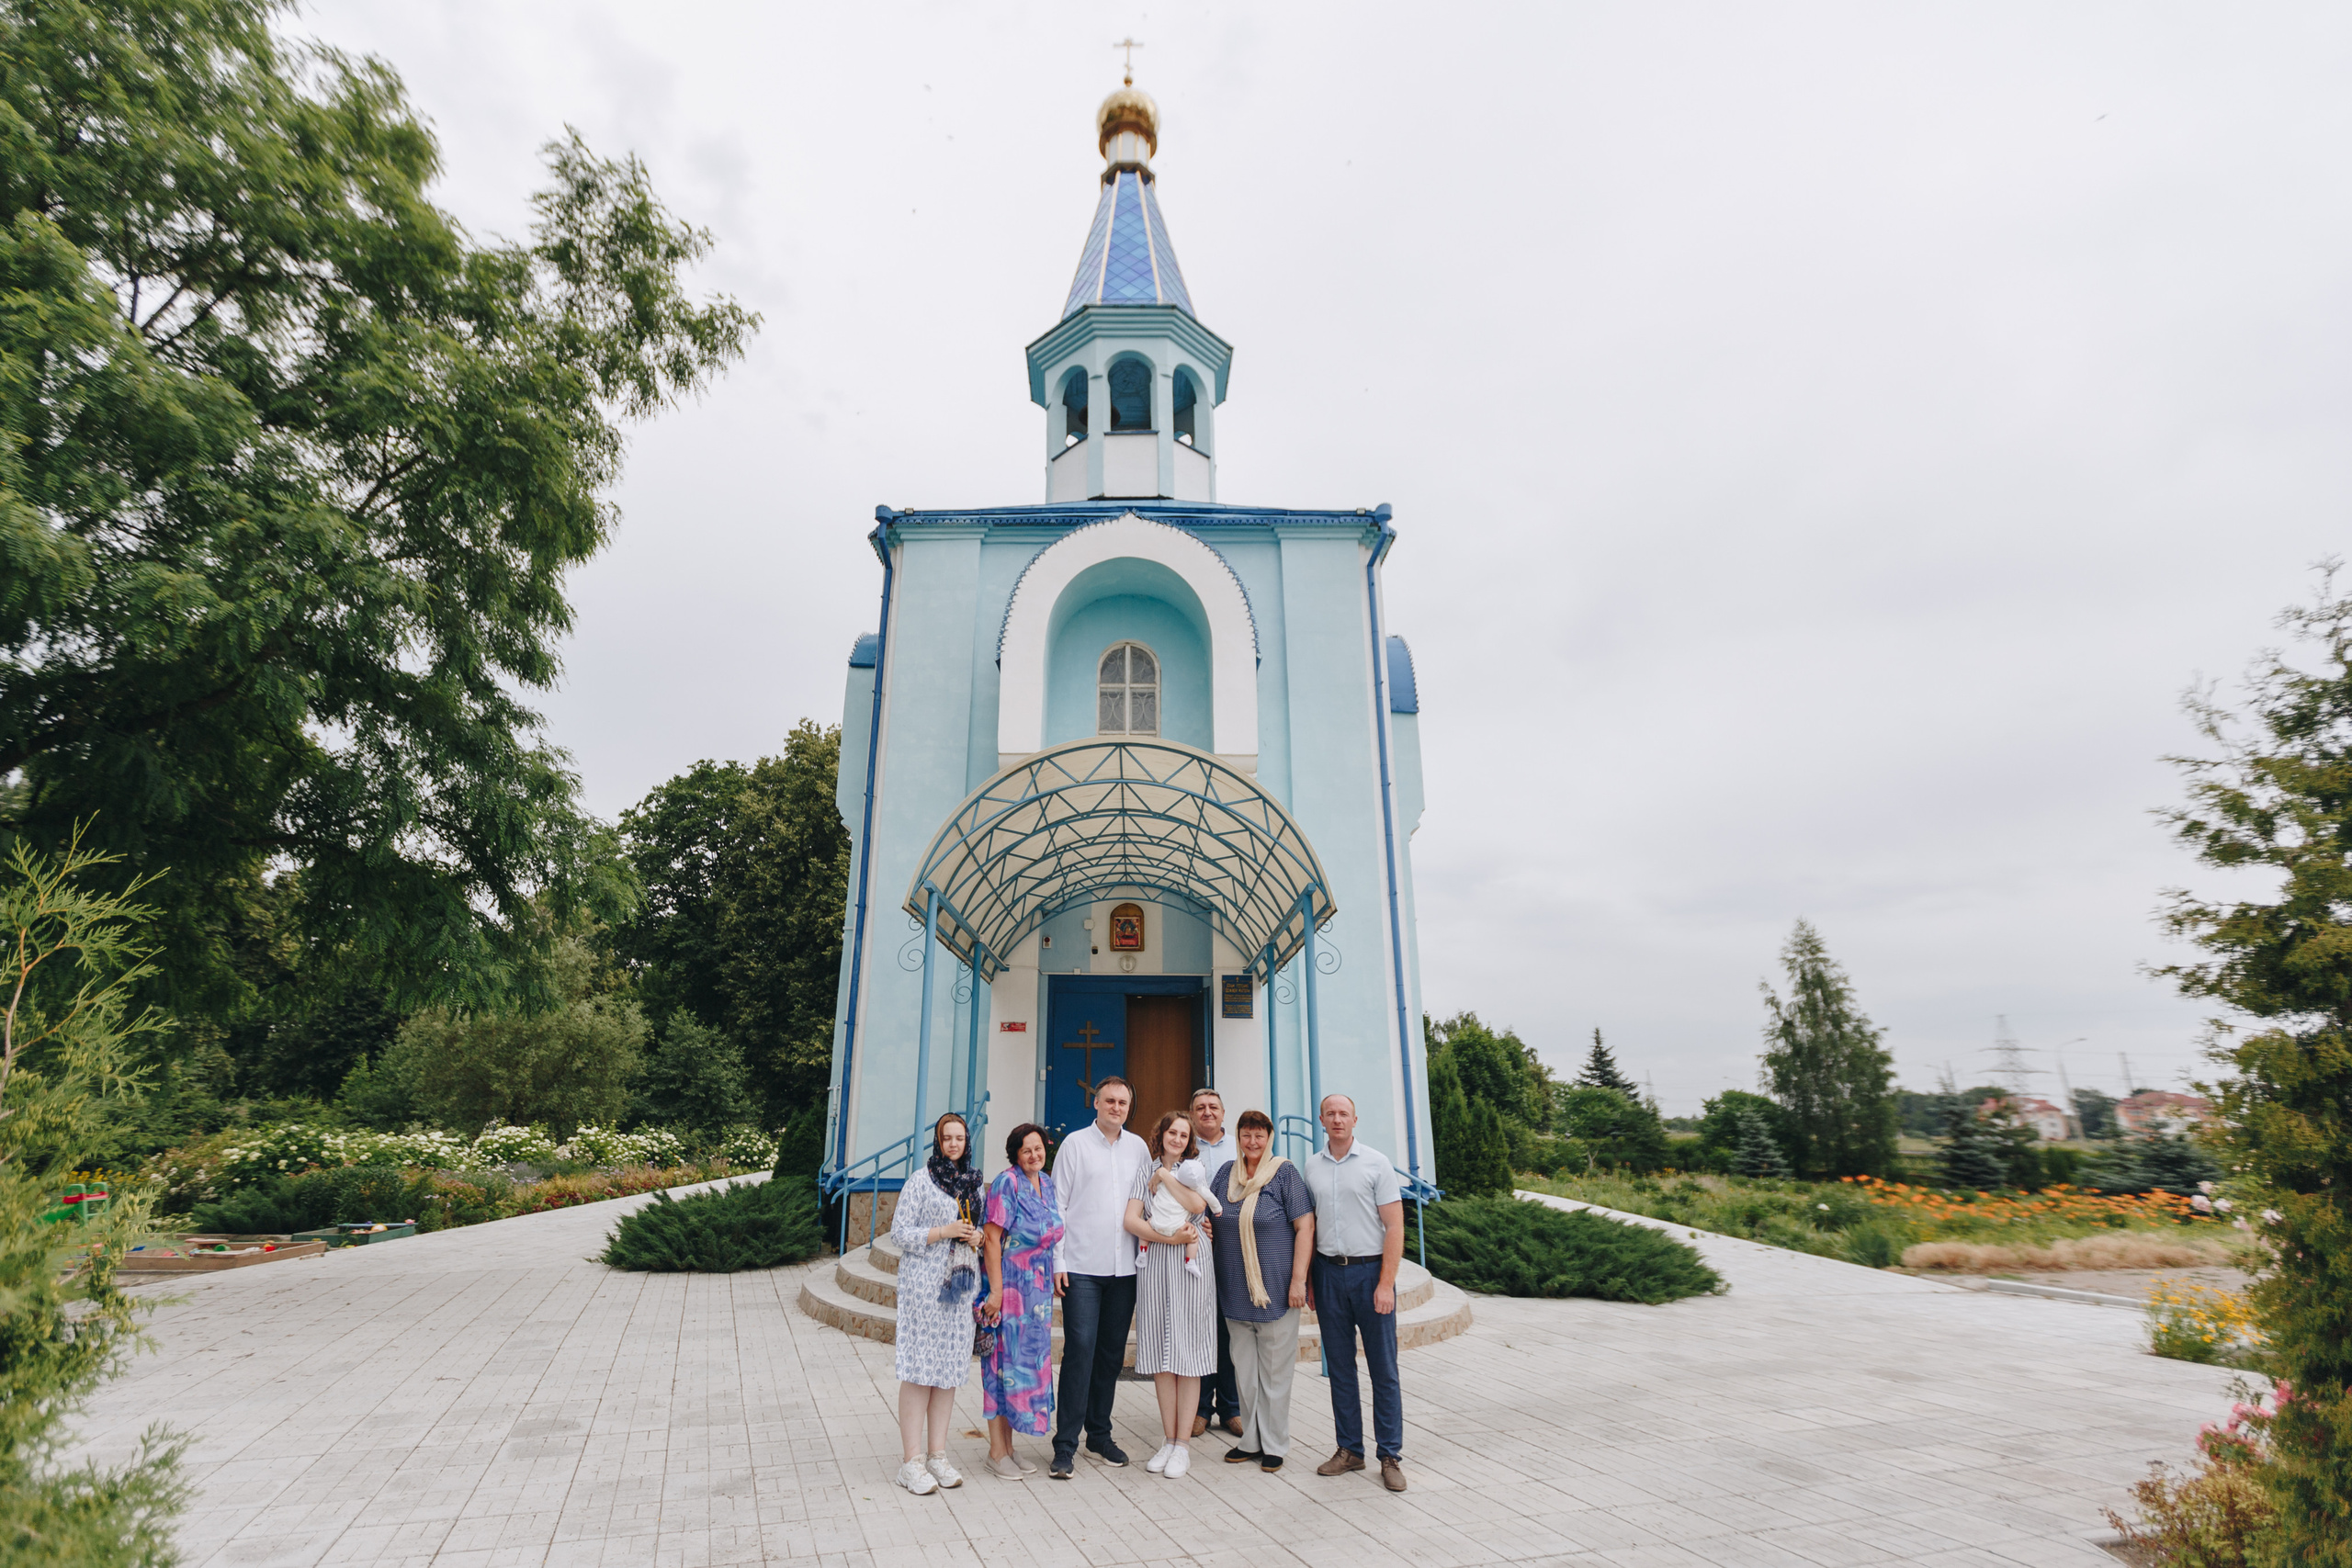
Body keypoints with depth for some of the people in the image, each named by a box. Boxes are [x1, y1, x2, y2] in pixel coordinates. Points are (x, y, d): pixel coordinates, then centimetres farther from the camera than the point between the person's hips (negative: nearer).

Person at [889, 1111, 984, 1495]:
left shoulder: (972, 1182, 12)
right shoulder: (921, 1180, -6)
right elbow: (900, 1232, -9)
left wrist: (976, 1236, 0)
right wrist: (944, 1231, -17)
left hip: (960, 1286, 6)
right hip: (923, 1285, -5)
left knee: (950, 1370, 9)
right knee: (919, 1371, -4)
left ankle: (938, 1455, 19)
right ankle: (913, 1462, 5)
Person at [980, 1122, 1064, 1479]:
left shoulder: (1047, 1184, 7)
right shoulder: (1007, 1182, -14)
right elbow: (992, 1237, -17)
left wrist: (1051, 1280, 15)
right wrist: (996, 1290, -19)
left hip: (1037, 1288, 7)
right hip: (1008, 1285, -7)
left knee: (1028, 1361, 12)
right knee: (1003, 1360, 1)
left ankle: (1008, 1446, 25)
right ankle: (997, 1451, 13)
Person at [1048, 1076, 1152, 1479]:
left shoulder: (1138, 1148, 9)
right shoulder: (1075, 1144, -1)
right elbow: (1058, 1204, -1)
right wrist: (1057, 1260, -6)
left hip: (1124, 1268, 4)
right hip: (1082, 1267, -4)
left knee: (1112, 1354, 11)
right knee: (1079, 1351, -7)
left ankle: (1099, 1434, 25)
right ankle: (1065, 1445, 2)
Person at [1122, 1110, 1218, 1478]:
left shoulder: (1193, 1166, 5)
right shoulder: (1145, 1173, 10)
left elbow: (1197, 1204, -14)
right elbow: (1131, 1220, -2)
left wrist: (1165, 1176, -7)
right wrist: (1169, 1237, -14)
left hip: (1189, 1263, -2)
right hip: (1153, 1264, 3)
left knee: (1186, 1351, 0)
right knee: (1159, 1353, 6)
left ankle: (1183, 1443, 7)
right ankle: (1168, 1439, 16)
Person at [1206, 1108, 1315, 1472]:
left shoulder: (1285, 1173, -7)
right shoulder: (1226, 1174, 8)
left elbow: (1305, 1226, -10)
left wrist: (1298, 1279, -15)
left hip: (1275, 1288, -4)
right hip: (1235, 1290, 5)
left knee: (1275, 1370, 6)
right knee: (1244, 1369, 13)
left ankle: (1275, 1445, 20)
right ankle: (1250, 1440, 27)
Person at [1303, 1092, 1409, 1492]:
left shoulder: (1376, 1163, -4)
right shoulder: (1311, 1166, 6)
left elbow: (1394, 1226, -6)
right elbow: (1307, 1226, 11)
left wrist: (1386, 1283, -12)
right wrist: (1308, 1278, 6)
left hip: (1370, 1270, -3)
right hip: (1328, 1273, 3)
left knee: (1383, 1369, 3)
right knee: (1339, 1368, 11)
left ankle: (1390, 1456, 14)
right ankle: (1349, 1450, 23)